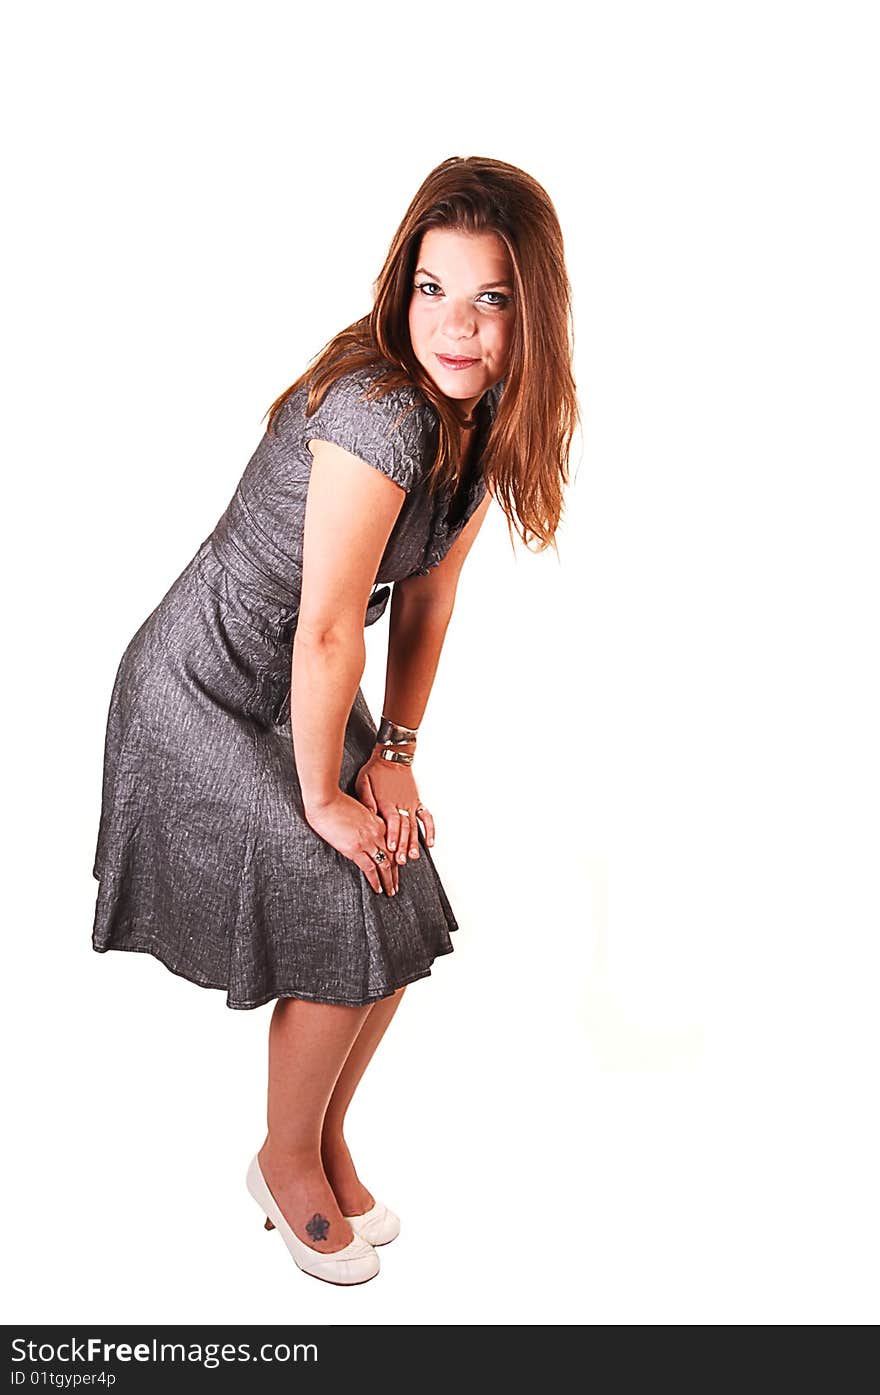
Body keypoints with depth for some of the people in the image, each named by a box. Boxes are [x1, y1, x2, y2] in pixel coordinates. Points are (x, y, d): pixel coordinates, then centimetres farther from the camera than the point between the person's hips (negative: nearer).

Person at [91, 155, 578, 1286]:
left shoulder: (484, 411, -3)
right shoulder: (380, 411, -31)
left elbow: (431, 586, 2)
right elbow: (327, 630, -27)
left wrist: (394, 755, 1)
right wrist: (322, 797, -15)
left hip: (303, 696, 8)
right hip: (208, 692, -8)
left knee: (406, 917, 7)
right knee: (345, 925, -7)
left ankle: (325, 1143, 31)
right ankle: (287, 1161, 22)